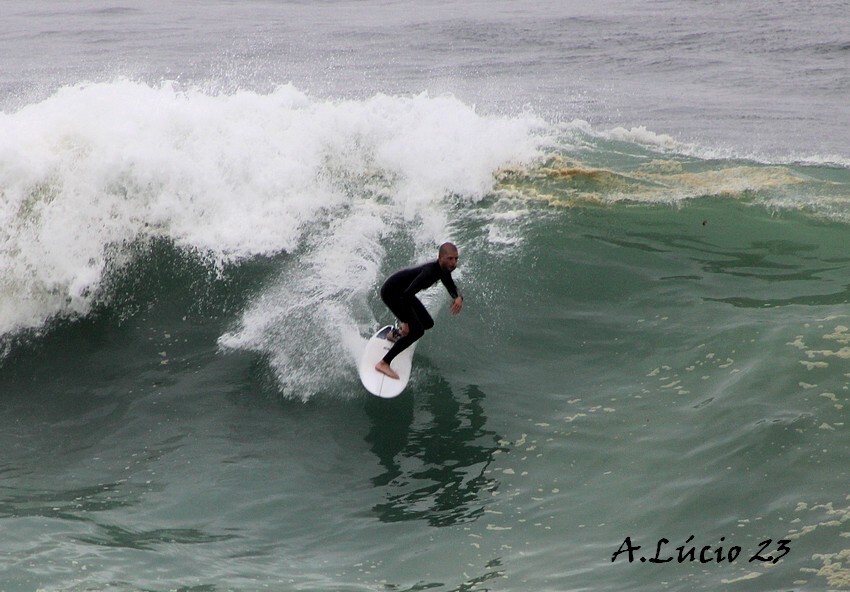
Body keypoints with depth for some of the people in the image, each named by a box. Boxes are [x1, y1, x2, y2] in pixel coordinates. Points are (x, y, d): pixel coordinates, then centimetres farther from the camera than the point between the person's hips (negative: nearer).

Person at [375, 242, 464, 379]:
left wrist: (458, 297, -12)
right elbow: (407, 295, -37)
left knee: (428, 323, 16)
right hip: (391, 292, -10)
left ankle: (396, 335, 39)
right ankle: (384, 363, -14)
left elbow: (451, 287, 11)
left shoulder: (443, 269, -7)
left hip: (403, 292, 10)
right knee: (417, 331, -17)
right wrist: (405, 322, -33)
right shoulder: (430, 271, -34)